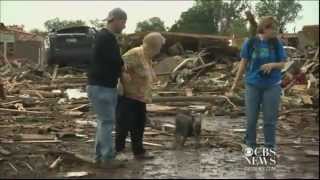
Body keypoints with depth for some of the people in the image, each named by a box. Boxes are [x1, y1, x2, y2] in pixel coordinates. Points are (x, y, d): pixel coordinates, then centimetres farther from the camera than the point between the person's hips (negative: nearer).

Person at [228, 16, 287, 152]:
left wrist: (272, 65, -20)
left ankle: (270, 147, 15)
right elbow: (243, 64, 2)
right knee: (251, 118, 7)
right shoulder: (250, 43, -4)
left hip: (272, 86, 0)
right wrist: (235, 83, 3)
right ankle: (250, 145, 22)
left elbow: (282, 64, 2)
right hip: (253, 85, 0)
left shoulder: (277, 44, -2)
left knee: (270, 118, 3)